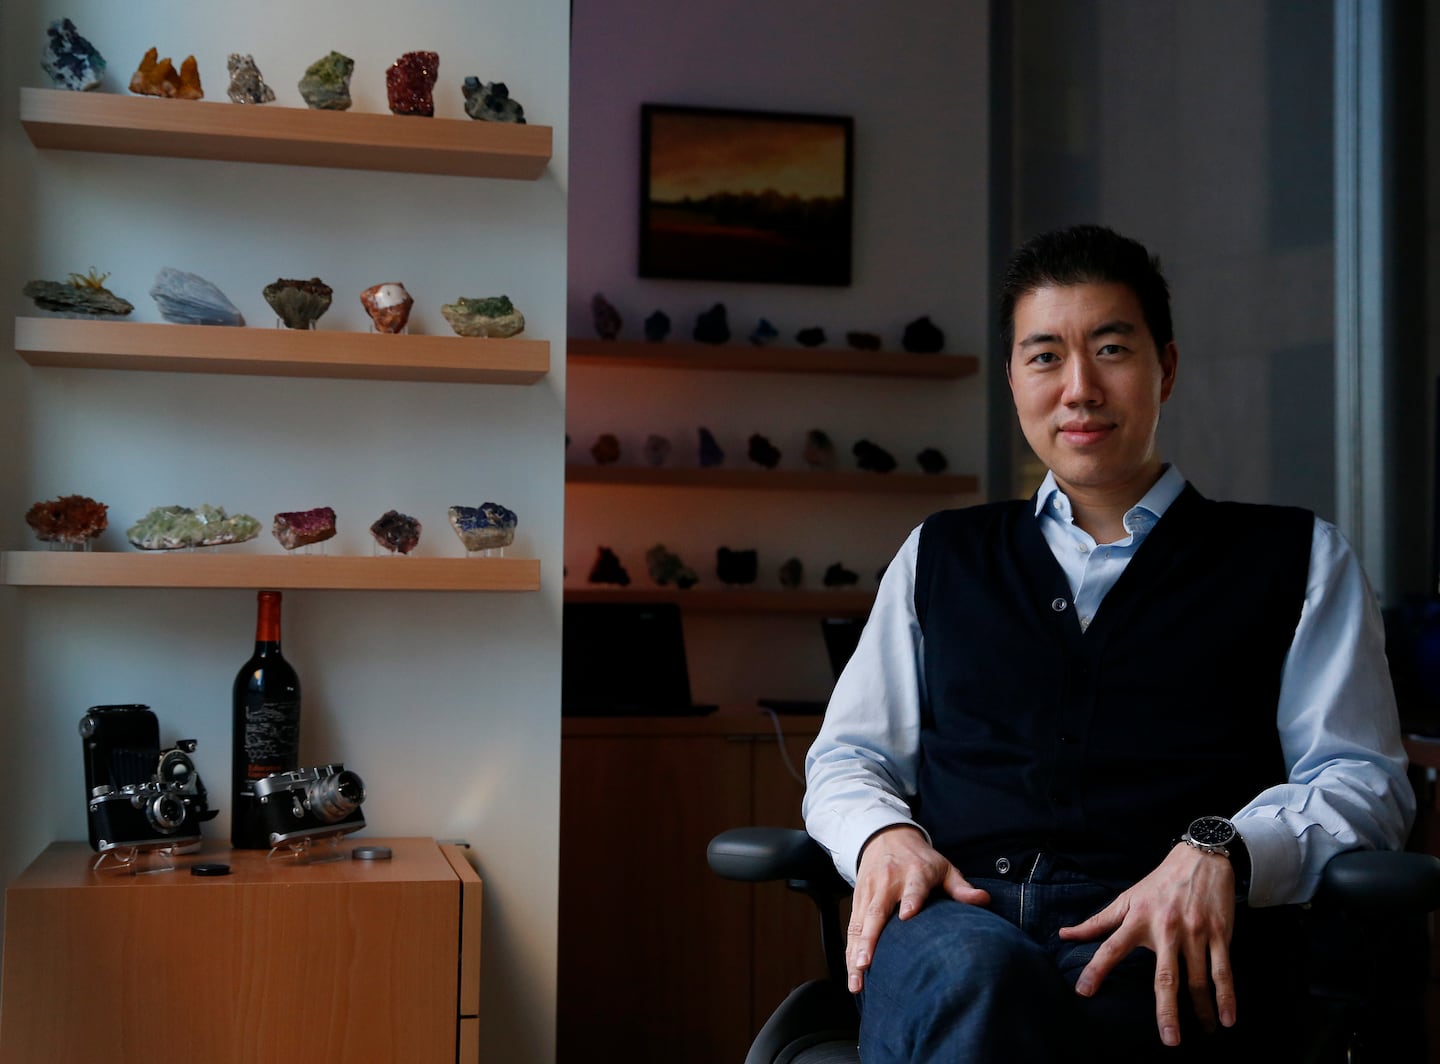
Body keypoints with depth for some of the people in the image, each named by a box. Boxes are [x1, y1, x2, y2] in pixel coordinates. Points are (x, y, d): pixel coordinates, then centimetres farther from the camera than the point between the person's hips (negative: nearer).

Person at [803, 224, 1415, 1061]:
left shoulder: (1298, 559, 18)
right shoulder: (939, 557, 25)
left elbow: (1364, 779, 8)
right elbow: (848, 758, 22)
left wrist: (1218, 853, -14)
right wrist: (884, 835, -3)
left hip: (1161, 953, -1)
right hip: (956, 914, 2)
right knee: (966, 972, -39)